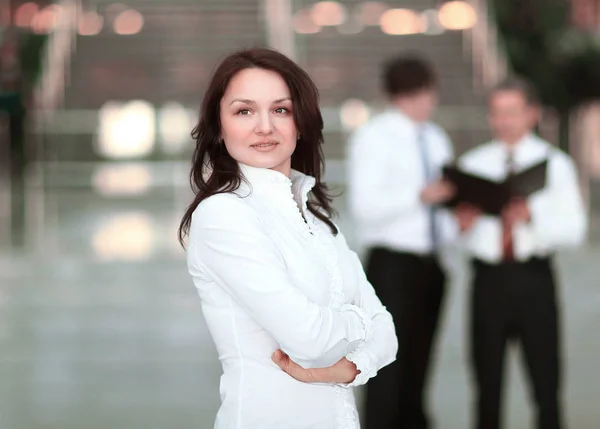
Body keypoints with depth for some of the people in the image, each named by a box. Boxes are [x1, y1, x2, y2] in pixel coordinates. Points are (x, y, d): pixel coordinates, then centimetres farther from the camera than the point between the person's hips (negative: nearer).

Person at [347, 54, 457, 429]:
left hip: (430, 262, 7)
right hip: (392, 262, -7)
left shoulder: (437, 139, 15)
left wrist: (456, 221, -2)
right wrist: (419, 197, -28)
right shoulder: (373, 137, -7)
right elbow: (364, 205, -17)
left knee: (418, 364, 11)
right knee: (389, 363, -8)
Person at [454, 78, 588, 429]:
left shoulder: (556, 163, 7)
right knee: (487, 377, 7)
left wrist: (533, 216, -20)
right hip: (489, 277, 2)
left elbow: (574, 229, -4)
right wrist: (461, 222, -16)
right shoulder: (473, 163, 11)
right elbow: (454, 234, 8)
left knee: (545, 375, 1)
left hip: (534, 277, -1)